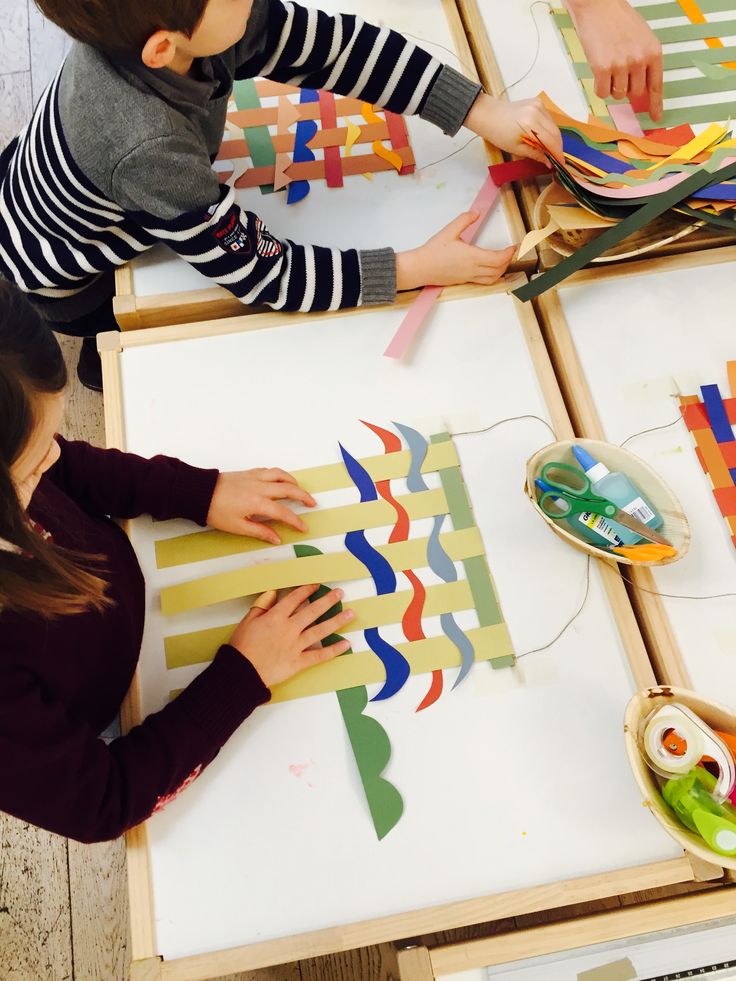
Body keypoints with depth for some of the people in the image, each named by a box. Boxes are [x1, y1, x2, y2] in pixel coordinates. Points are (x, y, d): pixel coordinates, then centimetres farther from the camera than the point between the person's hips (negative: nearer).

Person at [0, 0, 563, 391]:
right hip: (52, 279, -5)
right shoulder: (150, 150, -46)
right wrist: (417, 269, -32)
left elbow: (336, 45, -22)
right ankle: (107, 361, 46)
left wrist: (486, 113, -24)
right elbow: (263, 273, -34)